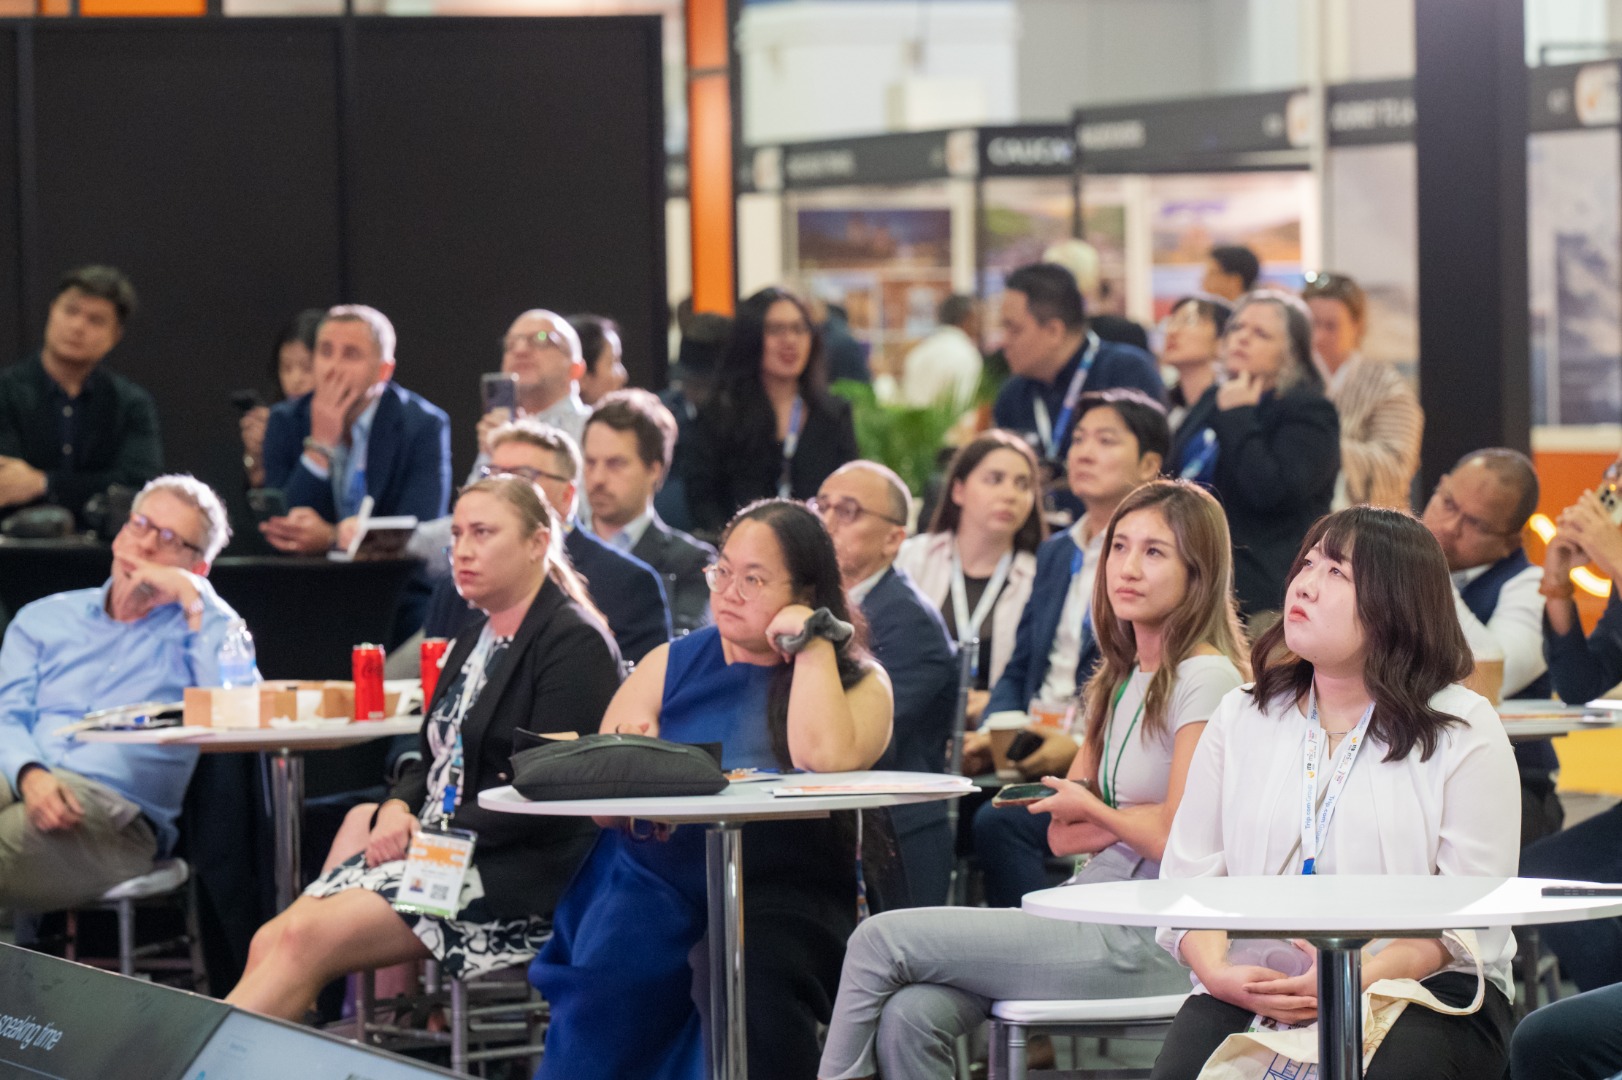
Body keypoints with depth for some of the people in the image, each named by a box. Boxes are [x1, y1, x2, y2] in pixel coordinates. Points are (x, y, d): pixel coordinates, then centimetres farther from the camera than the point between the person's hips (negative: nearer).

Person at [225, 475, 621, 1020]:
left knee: (305, 938, -24)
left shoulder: (576, 643, -8)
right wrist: (396, 812, 0)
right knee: (270, 942, -9)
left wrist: (432, 836, -16)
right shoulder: (476, 640, 21)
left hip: (520, 872, -10)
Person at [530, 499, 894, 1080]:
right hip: (656, 888, 1)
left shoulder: (859, 682, 8)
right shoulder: (673, 664, 15)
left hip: (779, 895, -1)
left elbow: (824, 758, -15)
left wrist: (812, 642, -6)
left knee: (760, 978, -34)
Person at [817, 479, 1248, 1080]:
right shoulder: (1122, 680, 20)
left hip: (1149, 943, -8)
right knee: (910, 1015, -18)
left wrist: (1094, 810, 4)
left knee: (882, 939, -13)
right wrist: (1137, 819, -4)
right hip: (1095, 918, 8)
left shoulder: (1205, 680, -8)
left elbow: (1180, 839, -16)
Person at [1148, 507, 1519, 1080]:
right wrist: (1219, 972, -13)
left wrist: (1362, 977, -21)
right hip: (1251, 988, 2)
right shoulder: (1240, 719, 15)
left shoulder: (1464, 730, 3)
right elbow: (1189, 877, 9)